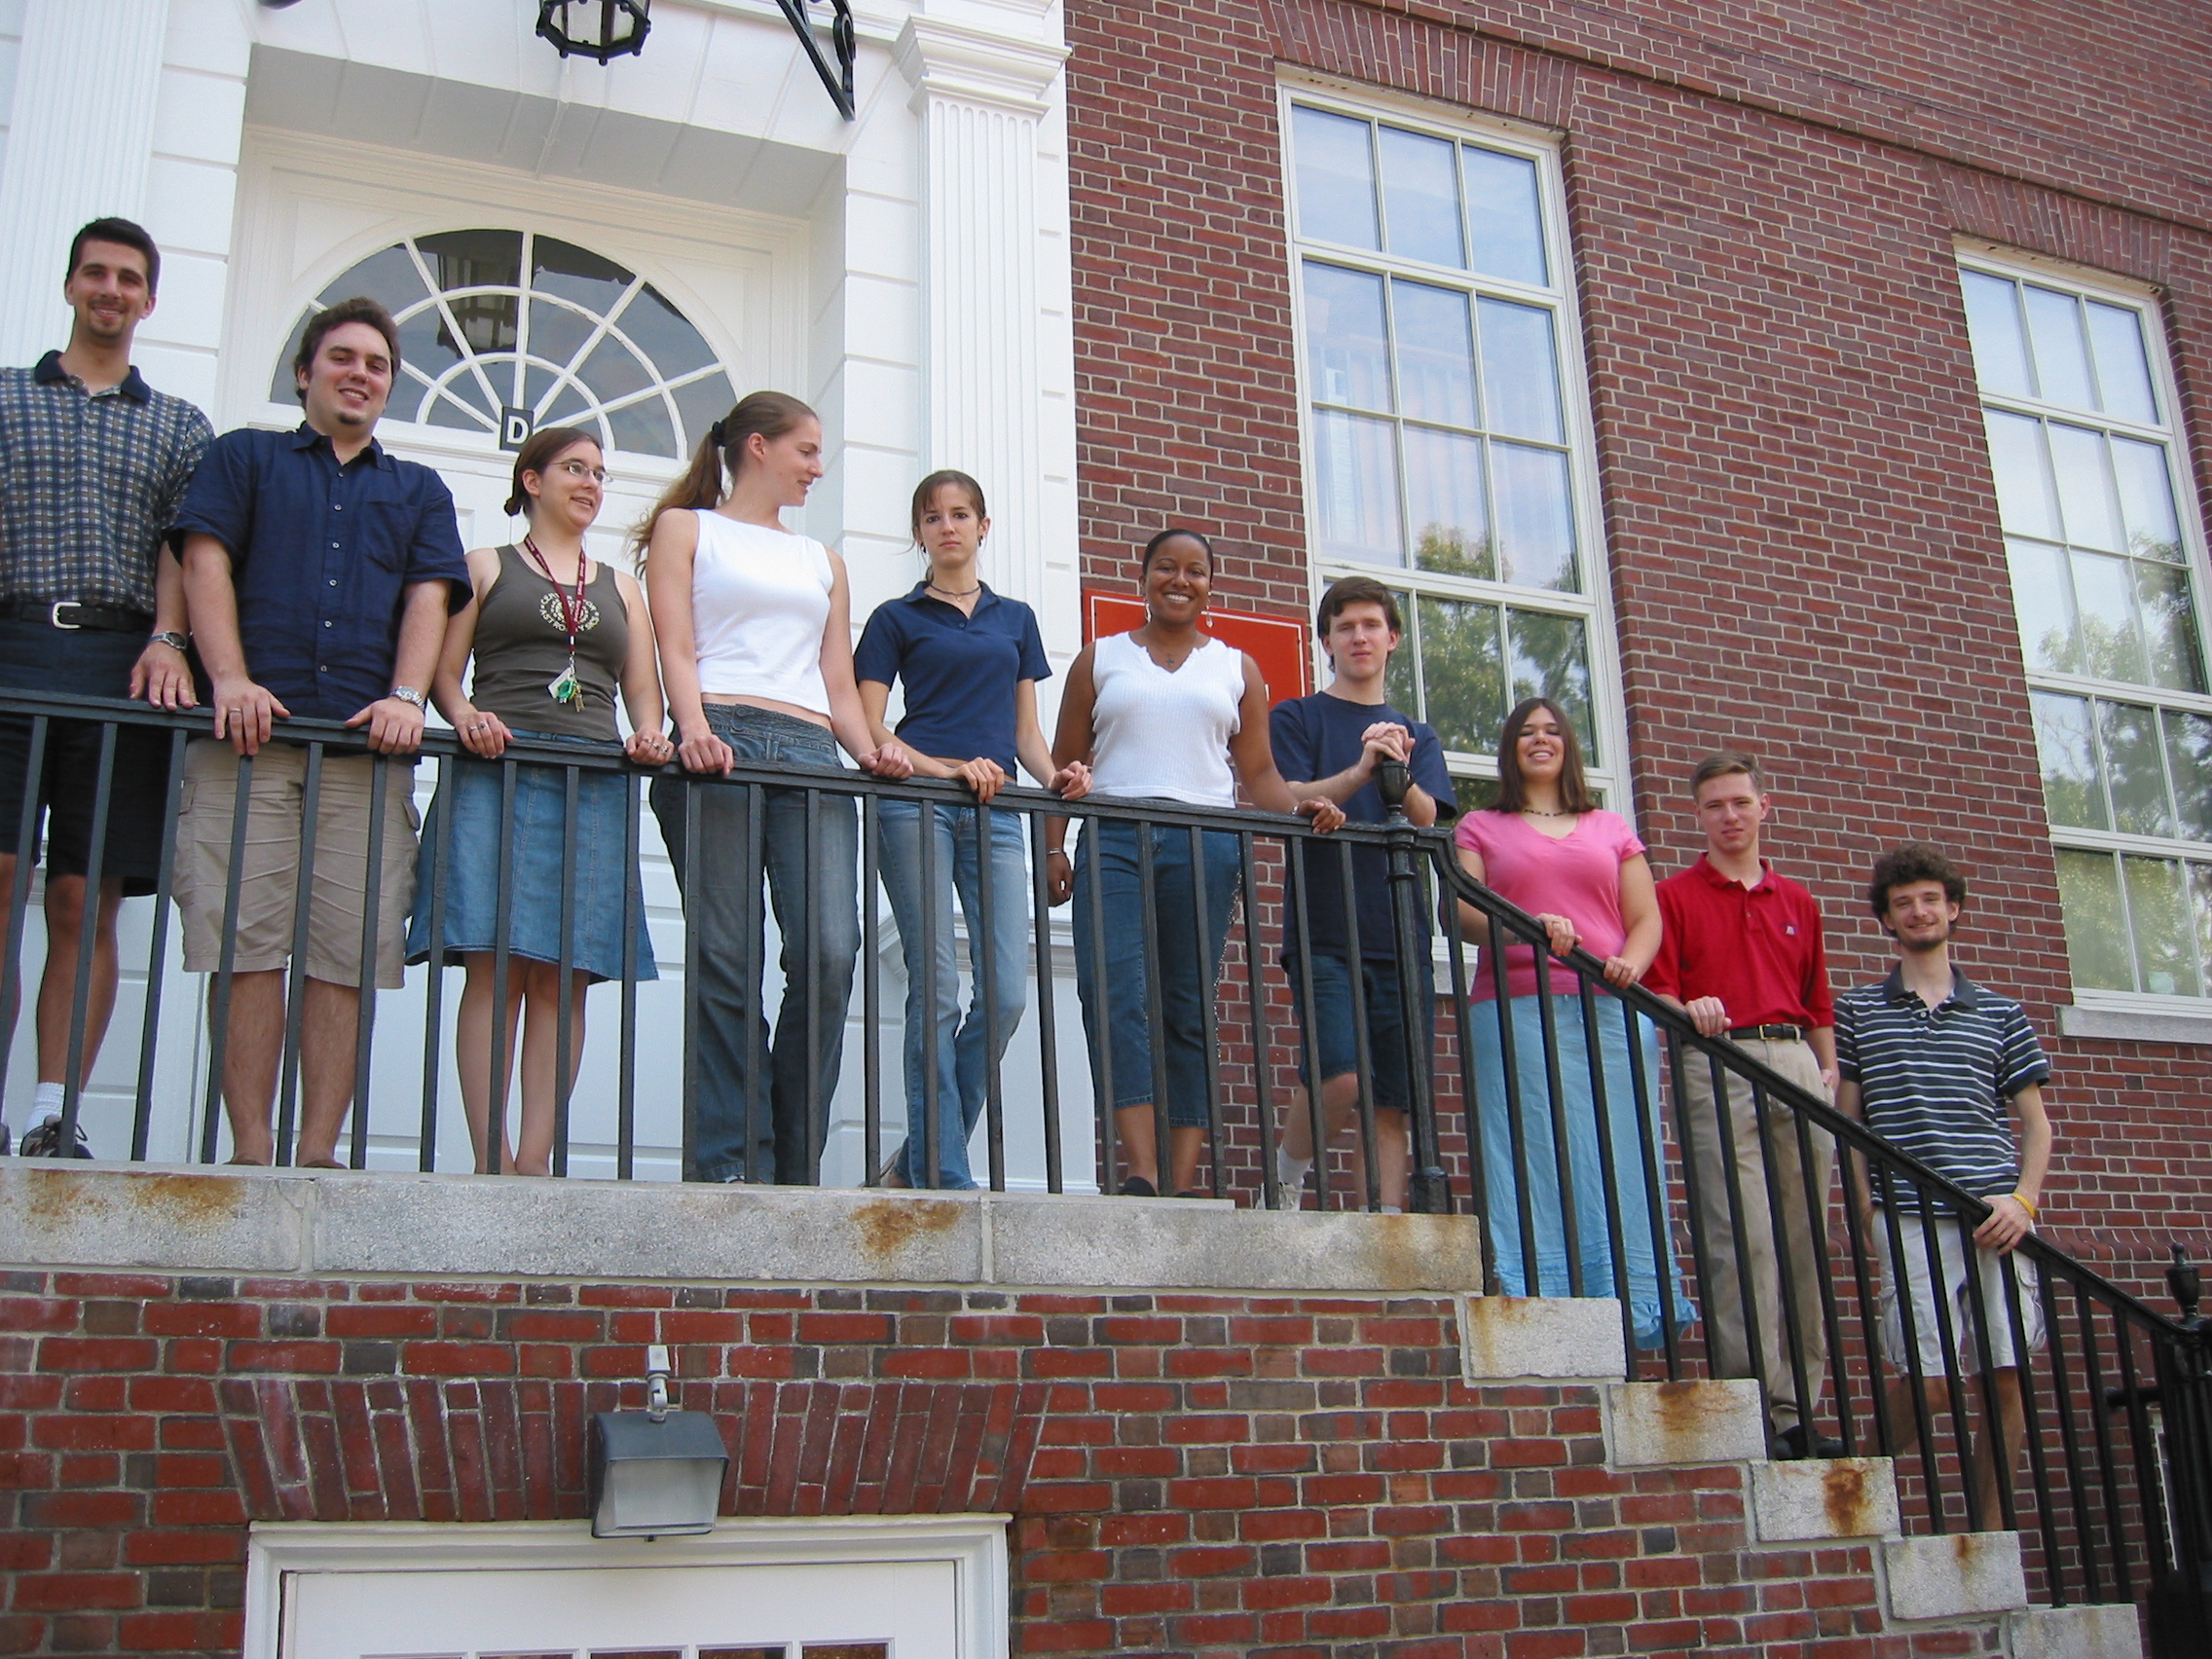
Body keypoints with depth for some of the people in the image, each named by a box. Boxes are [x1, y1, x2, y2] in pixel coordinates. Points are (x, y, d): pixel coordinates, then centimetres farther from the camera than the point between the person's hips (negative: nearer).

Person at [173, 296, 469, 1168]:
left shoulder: (419, 491, 26)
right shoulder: (244, 457, 21)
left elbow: (429, 597, 12)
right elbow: (206, 564, 7)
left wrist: (405, 697, -7)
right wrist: (230, 678, -10)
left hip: (367, 744, 2)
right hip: (252, 735, -1)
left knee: (350, 952, -7)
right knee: (248, 941, -9)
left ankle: (320, 1153, -5)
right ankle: (250, 1152, -7)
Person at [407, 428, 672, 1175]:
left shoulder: (620, 587, 26)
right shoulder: (486, 566, 17)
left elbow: (642, 690, 18)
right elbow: (444, 669, 8)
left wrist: (649, 735, -4)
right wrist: (465, 714, -13)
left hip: (595, 784, 3)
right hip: (499, 770, -3)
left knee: (566, 975, -6)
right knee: (495, 961, -12)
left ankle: (536, 1160, -8)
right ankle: (492, 1161, -13)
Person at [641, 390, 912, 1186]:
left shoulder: (822, 561, 30)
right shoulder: (685, 529, 18)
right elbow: (676, 648, 4)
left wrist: (870, 750, 3)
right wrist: (694, 728, -15)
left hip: (810, 757, 4)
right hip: (721, 750, -3)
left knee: (829, 954, -14)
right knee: (726, 964, -9)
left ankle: (795, 1167, -6)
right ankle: (729, 1165, -4)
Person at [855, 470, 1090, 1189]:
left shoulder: (1015, 618, 22)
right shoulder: (897, 618, 11)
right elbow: (868, 728, 2)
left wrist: (1054, 775, 0)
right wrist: (940, 768, -14)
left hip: (995, 810, 3)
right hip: (917, 806, -3)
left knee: (1007, 993, -7)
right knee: (936, 989, -7)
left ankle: (924, 1158, 7)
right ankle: (944, 1177, -3)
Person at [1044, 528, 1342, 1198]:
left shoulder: (1236, 669, 20)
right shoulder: (1100, 659, 18)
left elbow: (1259, 772, 15)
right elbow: (1065, 765, 13)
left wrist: (1299, 808, -6)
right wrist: (1054, 847, 0)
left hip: (1206, 844, 1)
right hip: (1113, 839, -1)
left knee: (1190, 1011, -4)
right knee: (1114, 995, -19)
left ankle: (1180, 1185, -5)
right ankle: (1142, 1175, -26)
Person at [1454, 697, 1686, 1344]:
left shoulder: (1611, 829, 23)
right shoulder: (1480, 828, 16)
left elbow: (1646, 917, 15)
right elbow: (1463, 910, 2)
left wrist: (1630, 962, -8)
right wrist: (1526, 926, -18)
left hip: (1610, 1011, 2)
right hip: (1516, 1010, -2)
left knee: (1617, 1161, -5)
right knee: (1534, 1161, -9)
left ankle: (1629, 1309, -4)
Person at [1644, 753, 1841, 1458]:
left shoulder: (1798, 901, 23)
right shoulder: (1674, 896, 10)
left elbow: (1818, 1001, 24)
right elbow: (1657, 990, -1)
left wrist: (1829, 1070, 11)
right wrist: (1688, 1012, -22)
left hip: (1797, 1064, 5)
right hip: (1719, 1064, -4)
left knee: (1806, 1240, 1)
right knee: (1743, 1238, -13)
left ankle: (1798, 1410, 6)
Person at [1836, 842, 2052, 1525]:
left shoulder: (2001, 1015, 15)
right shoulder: (1858, 1010, 10)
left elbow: (2036, 1122, 14)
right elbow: (1847, 1121, 7)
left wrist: (2024, 1200, -4)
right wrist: (1866, 1213, -4)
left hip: (1998, 1219, 2)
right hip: (1910, 1218, -2)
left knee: (2006, 1381, -1)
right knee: (1929, 1382, -9)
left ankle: (1990, 1529, 13)